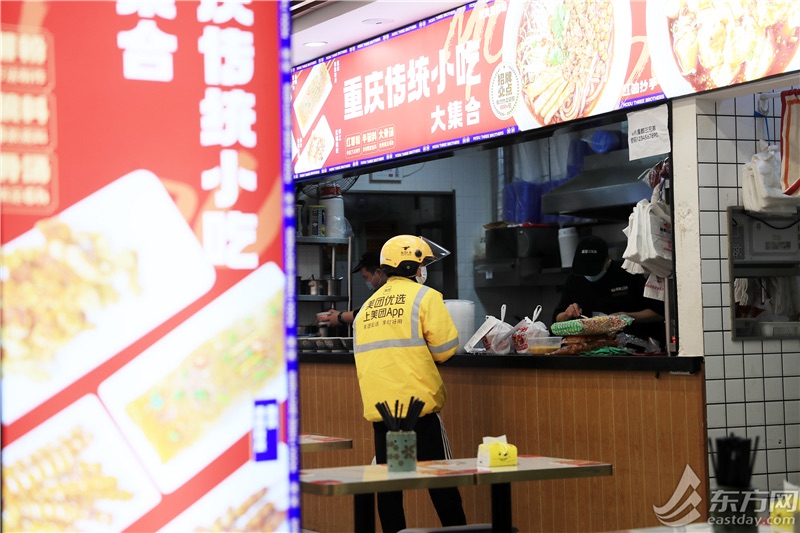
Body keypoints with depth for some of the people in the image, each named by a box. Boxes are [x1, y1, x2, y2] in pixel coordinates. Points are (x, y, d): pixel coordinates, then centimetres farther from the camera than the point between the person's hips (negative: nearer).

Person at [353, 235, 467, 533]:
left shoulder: (367, 306, 13)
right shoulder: (424, 296, -3)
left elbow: (362, 356, 15)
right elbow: (446, 348, -8)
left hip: (378, 406, 5)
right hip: (418, 402, -5)